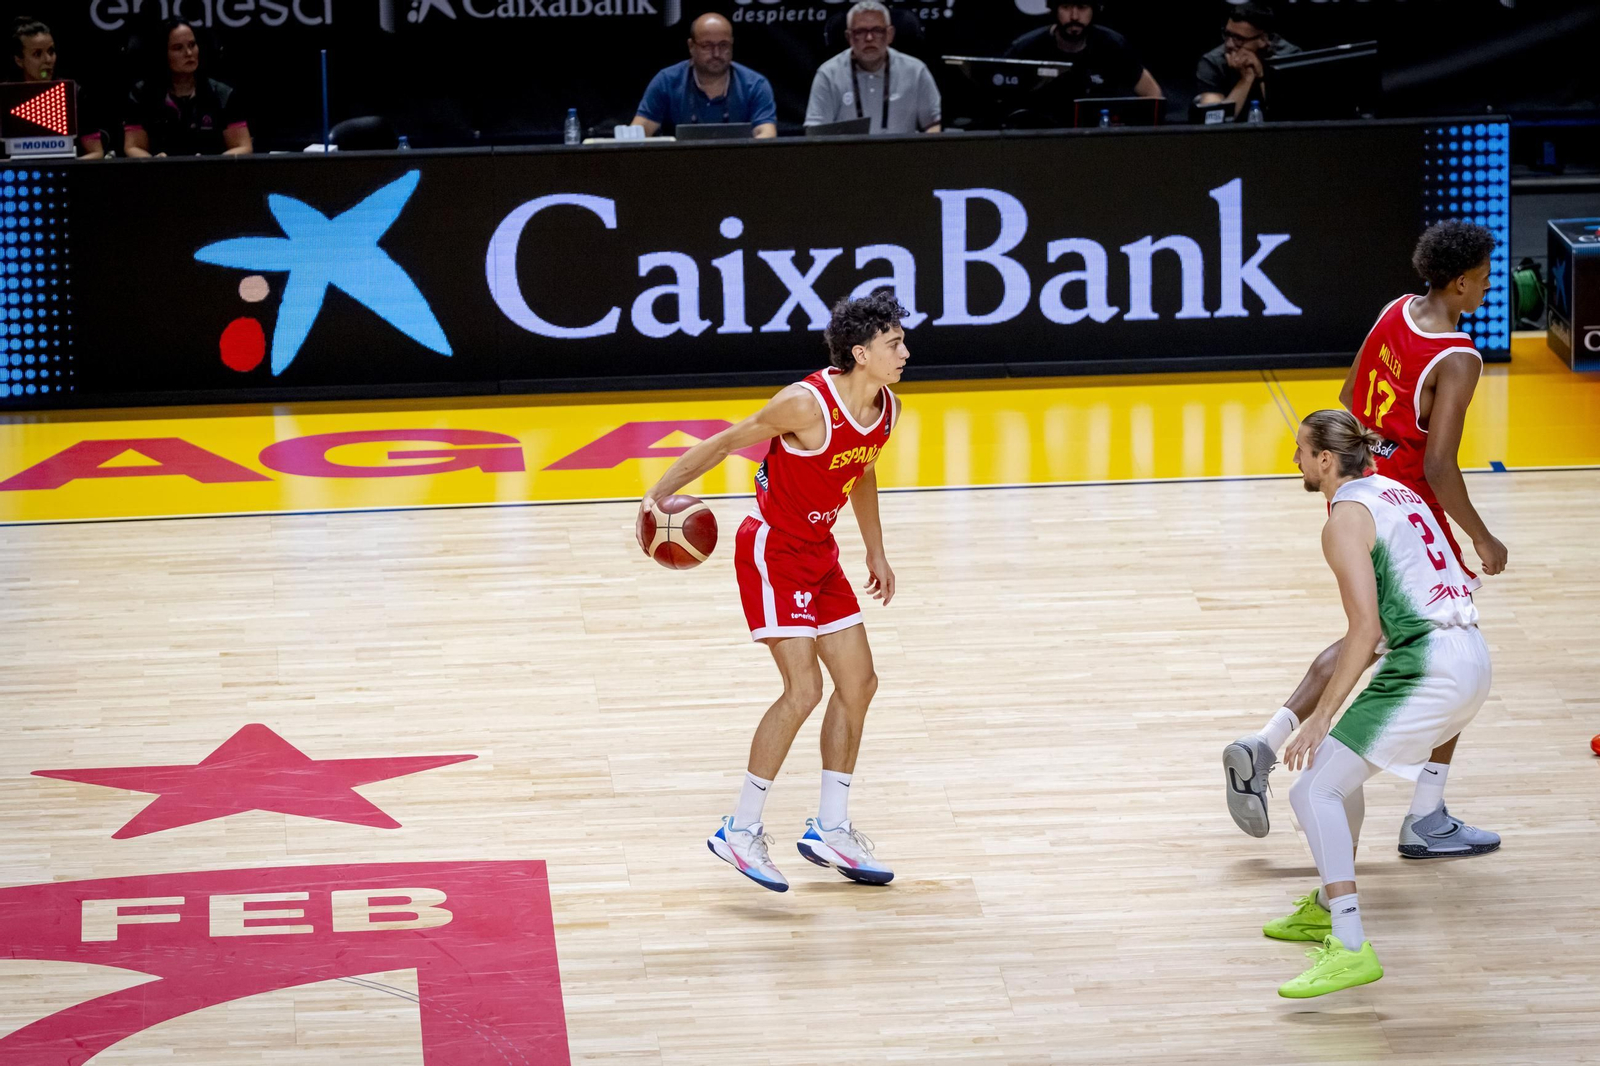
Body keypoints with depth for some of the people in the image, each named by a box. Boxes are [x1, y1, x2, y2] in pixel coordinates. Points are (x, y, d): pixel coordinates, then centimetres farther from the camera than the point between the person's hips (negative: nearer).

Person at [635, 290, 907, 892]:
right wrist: (659, 495, -21)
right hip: (771, 551, -9)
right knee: (803, 690, -15)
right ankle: (740, 832, -5)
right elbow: (725, 443, -17)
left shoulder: (885, 409, -1)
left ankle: (830, 830, 19)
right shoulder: (808, 405, -25)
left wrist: (876, 551, 24)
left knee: (858, 683, 8)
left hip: (818, 551, 9)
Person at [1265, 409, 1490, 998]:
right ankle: (1330, 907, 40)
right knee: (1340, 767, 27)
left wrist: (1322, 715, -16)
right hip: (1471, 657, 10)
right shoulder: (1394, 491, 19)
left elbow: (1366, 627, -17)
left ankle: (1350, 949, -19)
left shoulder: (1346, 518, -8)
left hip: (1427, 667, -10)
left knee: (1313, 790, -10)